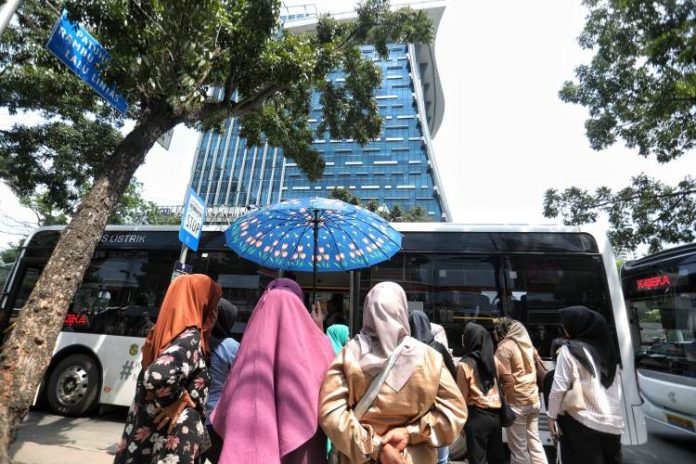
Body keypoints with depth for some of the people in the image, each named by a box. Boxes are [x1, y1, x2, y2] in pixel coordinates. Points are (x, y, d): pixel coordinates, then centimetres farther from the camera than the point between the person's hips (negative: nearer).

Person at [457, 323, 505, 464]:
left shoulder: (464, 364, -16)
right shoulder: (492, 360, 1)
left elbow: (463, 397, -9)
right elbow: (497, 385, 14)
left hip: (477, 416, -6)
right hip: (495, 414, 6)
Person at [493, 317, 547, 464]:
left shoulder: (504, 348, -15)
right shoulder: (526, 344, 9)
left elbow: (507, 380, -18)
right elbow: (535, 371, 15)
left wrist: (504, 400, -4)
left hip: (516, 403, -8)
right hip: (534, 400, 8)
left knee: (518, 448, 4)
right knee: (534, 442, 17)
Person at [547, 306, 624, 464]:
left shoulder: (570, 350, -13)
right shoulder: (607, 346, 5)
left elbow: (559, 387, -14)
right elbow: (618, 385, 11)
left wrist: (552, 415, -5)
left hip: (582, 421, -5)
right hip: (614, 421, 6)